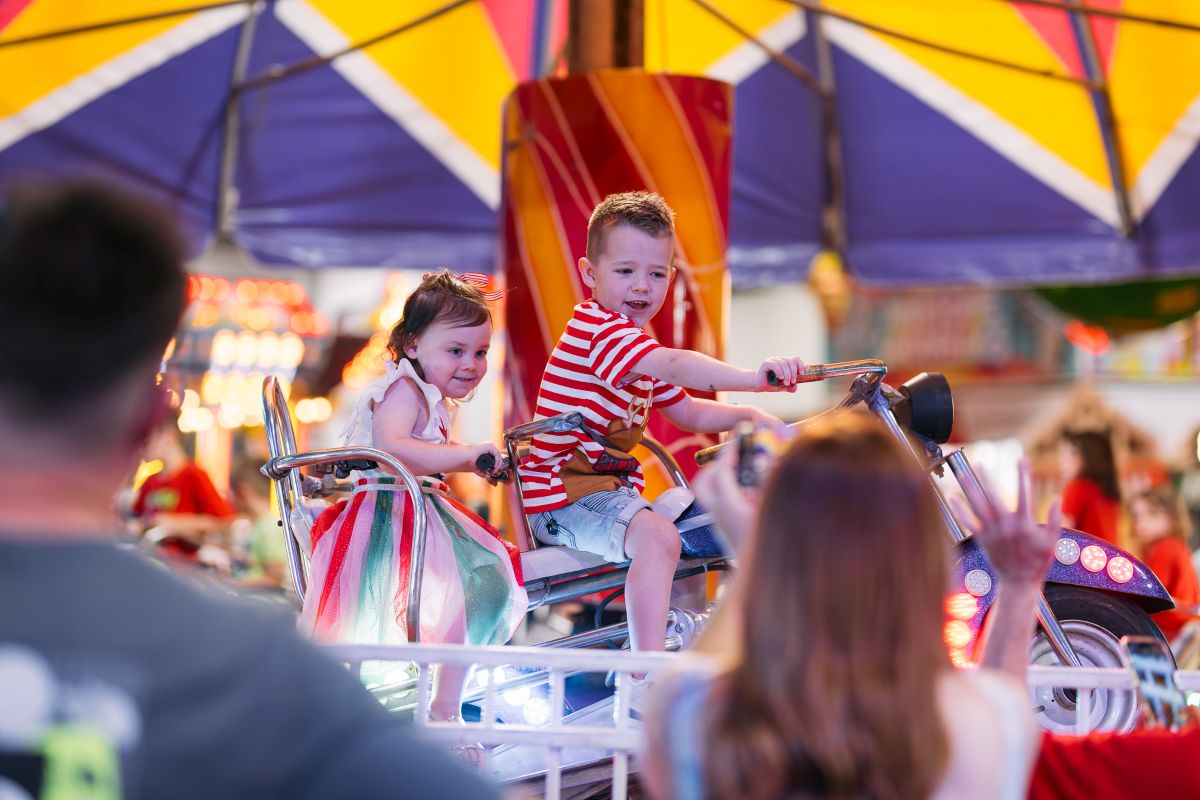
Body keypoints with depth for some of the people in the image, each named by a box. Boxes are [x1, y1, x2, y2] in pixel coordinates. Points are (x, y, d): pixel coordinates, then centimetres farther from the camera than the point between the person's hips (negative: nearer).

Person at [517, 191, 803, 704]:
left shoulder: (638, 345, 17)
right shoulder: (596, 326, -18)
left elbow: (688, 412, 23)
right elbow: (675, 366, -36)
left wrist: (747, 415, 6)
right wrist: (754, 377, -48)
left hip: (611, 488, 11)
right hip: (564, 495, -11)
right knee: (659, 537, -34)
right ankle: (647, 682, -32)